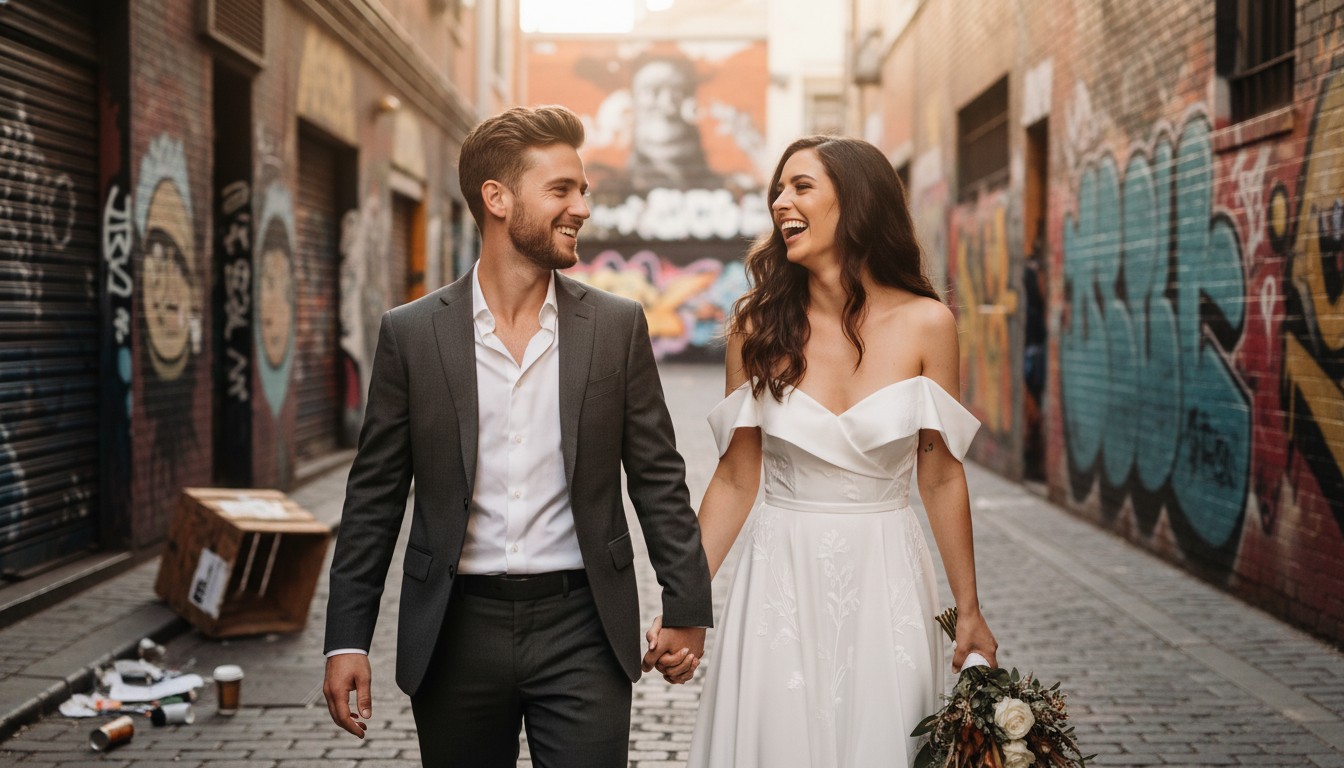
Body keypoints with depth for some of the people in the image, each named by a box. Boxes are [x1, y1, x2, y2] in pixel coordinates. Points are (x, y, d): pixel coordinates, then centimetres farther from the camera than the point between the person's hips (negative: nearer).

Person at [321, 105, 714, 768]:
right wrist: (347, 638, 0)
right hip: (456, 634, 0)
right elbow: (375, 496, 3)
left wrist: (686, 608, 3)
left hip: (582, 629, 0)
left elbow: (658, 477, 5)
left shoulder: (618, 326, 1)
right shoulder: (411, 333, 0)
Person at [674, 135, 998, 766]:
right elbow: (736, 478, 2)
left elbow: (941, 478, 2)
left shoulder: (925, 324, -5)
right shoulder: (759, 324, -3)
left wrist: (969, 610, 6)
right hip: (781, 578, 0)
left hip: (884, 580, 0)